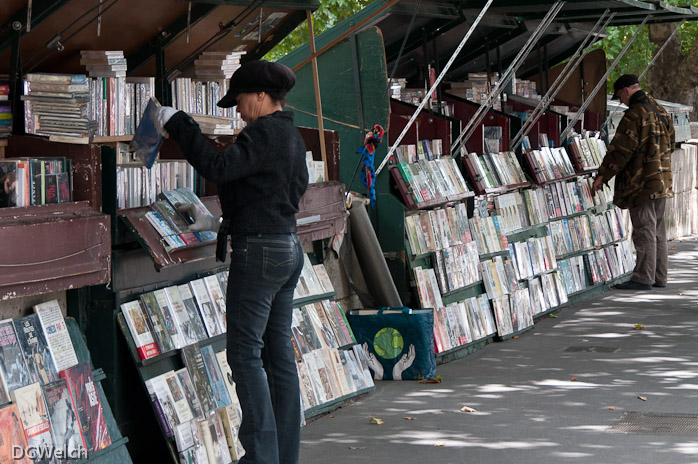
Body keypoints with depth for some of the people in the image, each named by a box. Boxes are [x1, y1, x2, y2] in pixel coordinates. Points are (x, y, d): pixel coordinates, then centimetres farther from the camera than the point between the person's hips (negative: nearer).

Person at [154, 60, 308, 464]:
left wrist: (177, 123, -16)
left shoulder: (266, 132, -12)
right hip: (289, 248, 10)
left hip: (259, 252, -10)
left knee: (245, 353, -7)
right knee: (279, 352, 10)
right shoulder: (292, 136, 17)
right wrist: (220, 224, 26)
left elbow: (219, 168, -24)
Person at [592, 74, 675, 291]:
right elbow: (670, 142, 21)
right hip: (662, 180, 9)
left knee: (644, 231, -7)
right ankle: (659, 276, 19)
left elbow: (620, 149, -18)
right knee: (657, 229, 14)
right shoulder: (660, 110, 13)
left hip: (642, 183, -9)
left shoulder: (634, 114, -16)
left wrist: (603, 174, -11)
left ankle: (643, 278, -5)